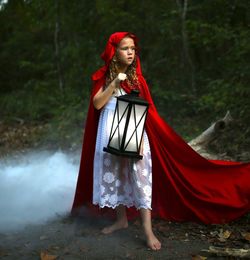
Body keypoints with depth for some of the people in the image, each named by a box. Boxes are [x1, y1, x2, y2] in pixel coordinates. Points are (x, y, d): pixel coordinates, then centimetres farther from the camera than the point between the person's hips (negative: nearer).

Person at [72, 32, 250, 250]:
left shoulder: (137, 77, 4)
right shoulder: (104, 76, 4)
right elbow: (97, 104, -7)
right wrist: (114, 83, -16)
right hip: (110, 132, 1)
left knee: (139, 174, -10)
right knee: (114, 174, 7)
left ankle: (148, 229, -11)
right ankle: (122, 219, 23)